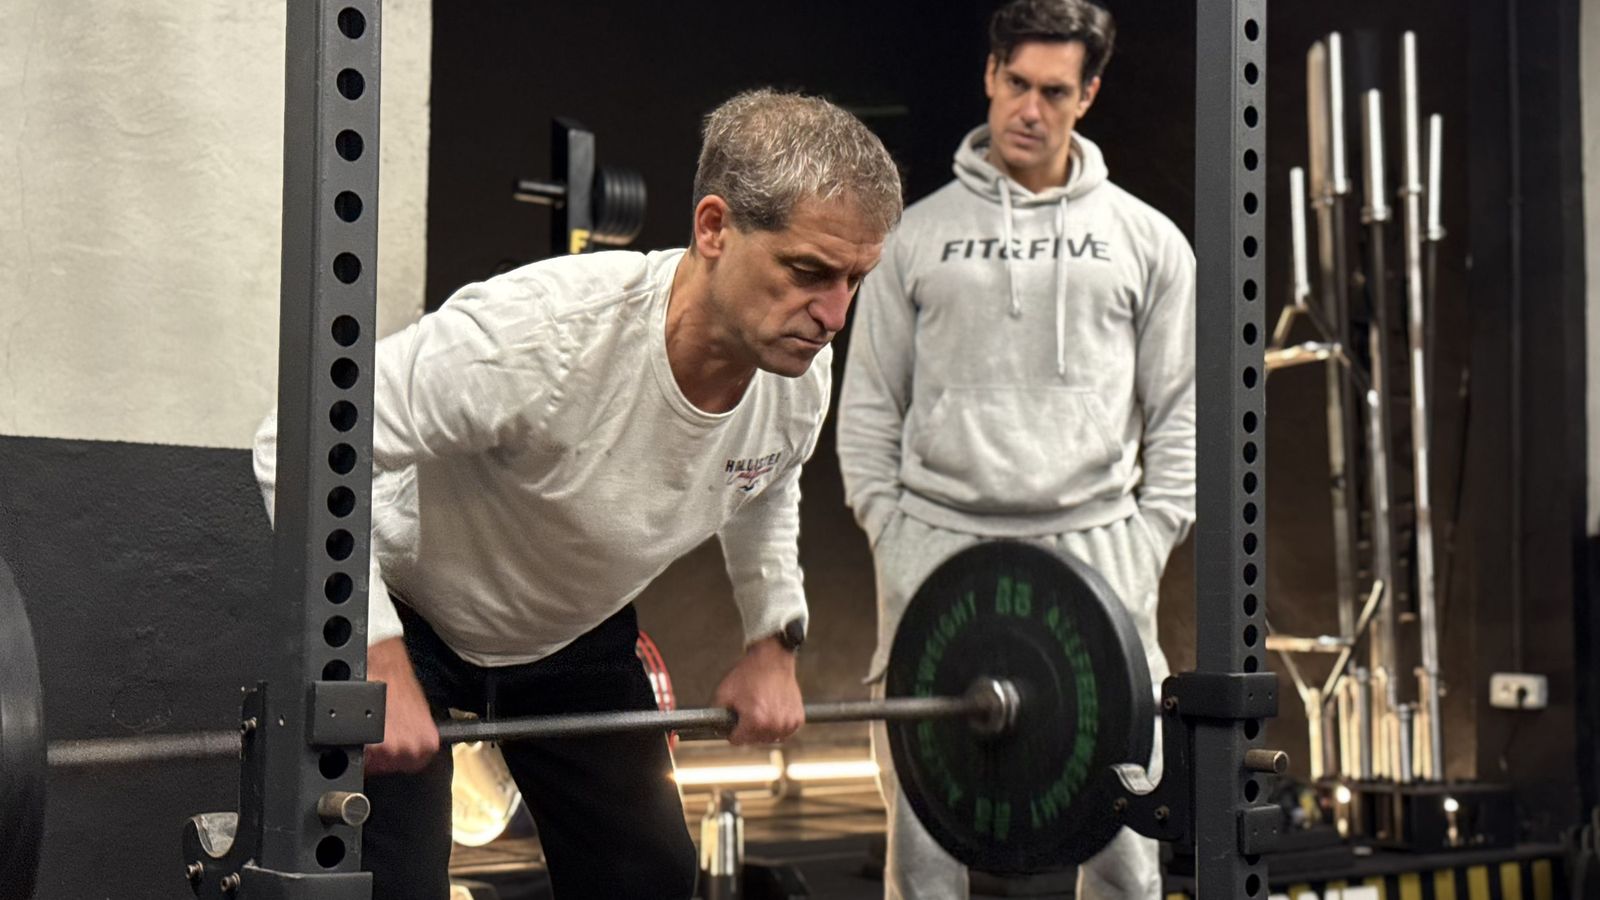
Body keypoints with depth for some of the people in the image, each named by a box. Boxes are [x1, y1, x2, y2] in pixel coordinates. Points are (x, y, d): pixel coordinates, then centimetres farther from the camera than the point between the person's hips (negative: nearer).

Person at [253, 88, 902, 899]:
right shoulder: (543, 330, -39)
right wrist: (379, 663, -37)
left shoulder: (802, 370, -17)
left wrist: (773, 640, 1)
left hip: (577, 630, 6)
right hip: (410, 615, -6)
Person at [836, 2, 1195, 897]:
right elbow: (869, 409, 9)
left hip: (1093, 549, 0)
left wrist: (1148, 544, 0)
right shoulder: (918, 235, 9)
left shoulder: (1146, 239, 9)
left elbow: (1181, 412, 9)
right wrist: (891, 538, 0)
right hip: (939, 548, 0)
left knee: (1121, 828, 3)